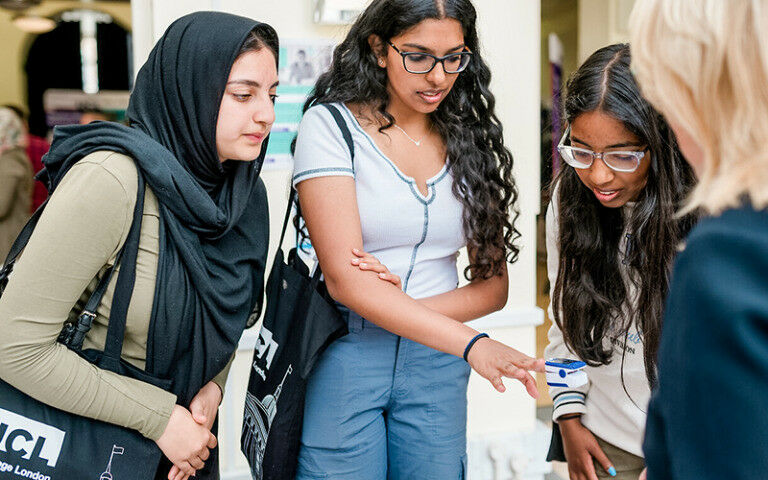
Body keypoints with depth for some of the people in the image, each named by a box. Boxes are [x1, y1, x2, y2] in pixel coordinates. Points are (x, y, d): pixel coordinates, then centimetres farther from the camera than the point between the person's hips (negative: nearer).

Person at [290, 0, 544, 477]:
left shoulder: (471, 140, 6)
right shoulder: (331, 124, -7)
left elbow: (494, 284, 5)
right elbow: (343, 277, -18)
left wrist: (408, 310, -14)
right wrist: (471, 343, -26)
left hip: (436, 361, 4)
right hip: (344, 354, -3)